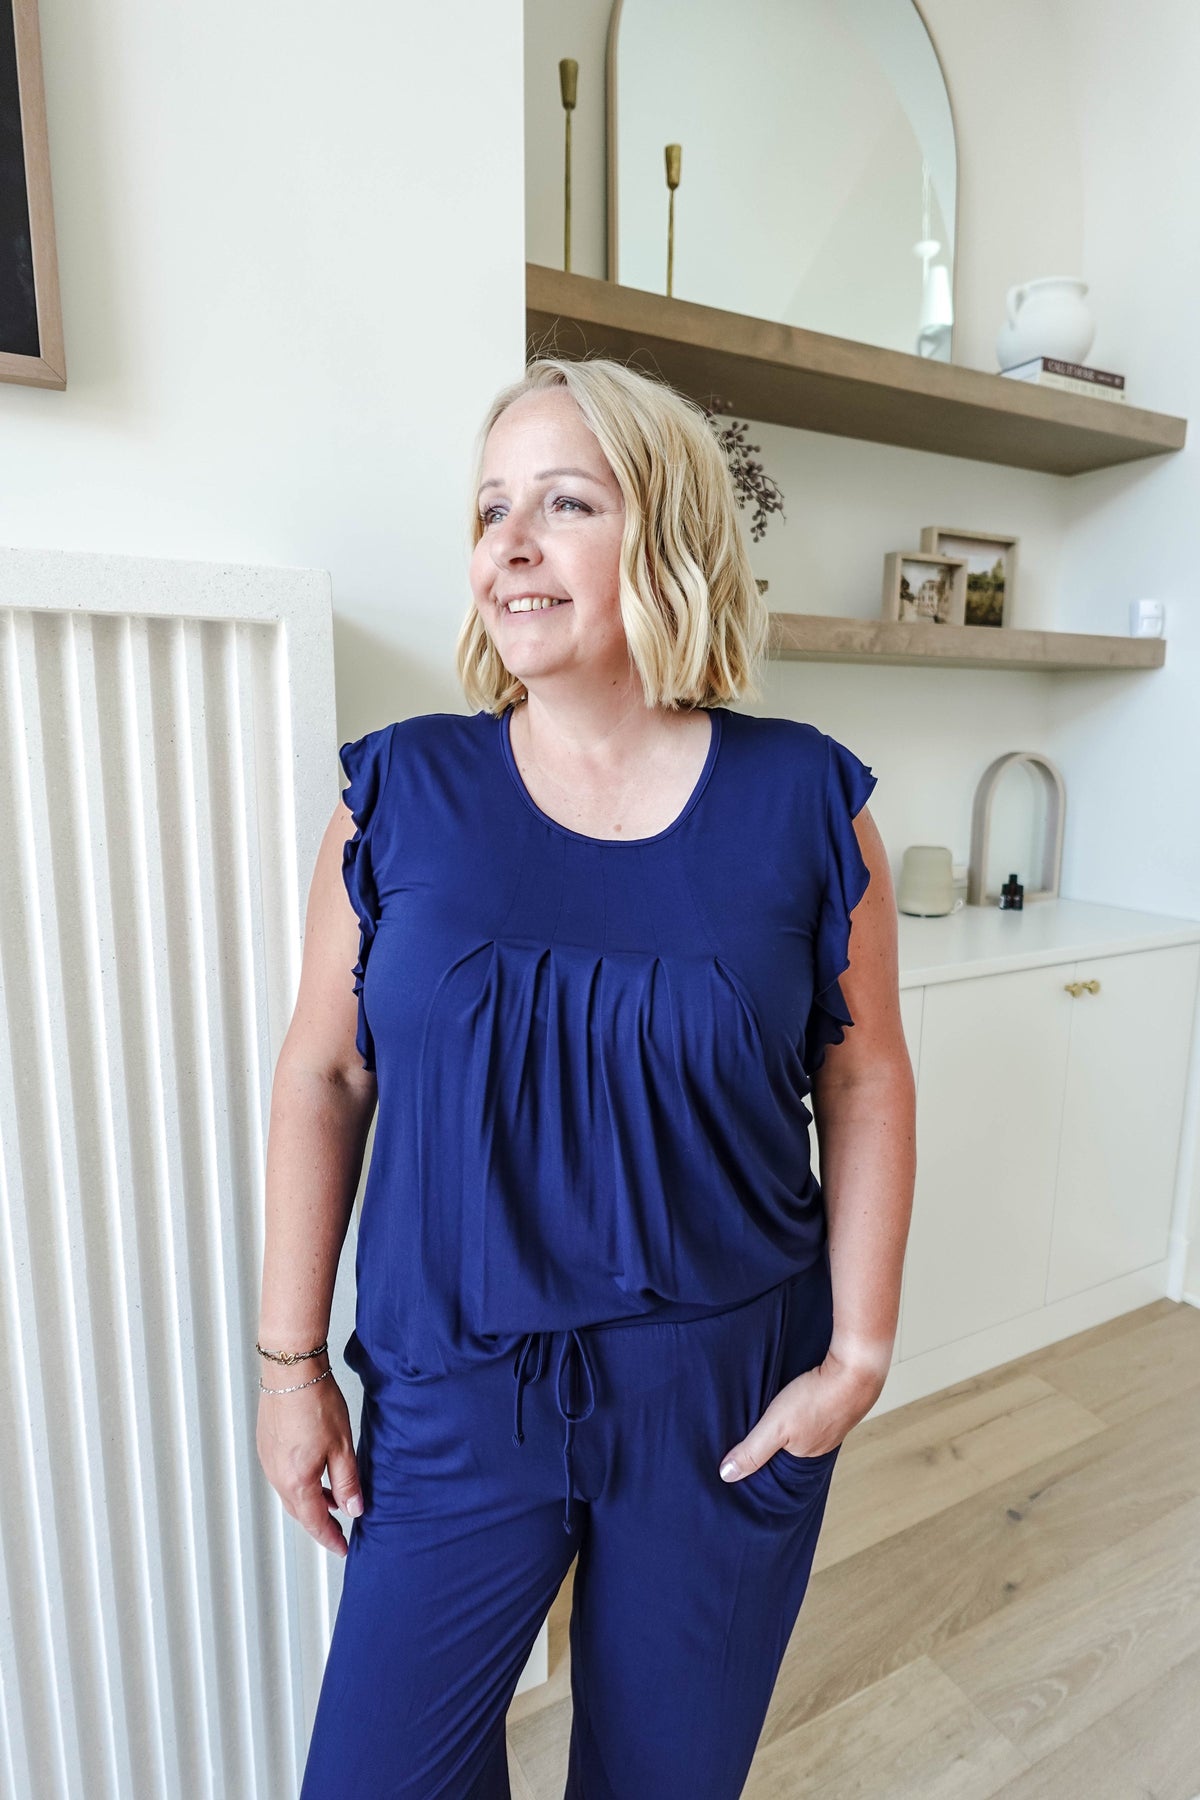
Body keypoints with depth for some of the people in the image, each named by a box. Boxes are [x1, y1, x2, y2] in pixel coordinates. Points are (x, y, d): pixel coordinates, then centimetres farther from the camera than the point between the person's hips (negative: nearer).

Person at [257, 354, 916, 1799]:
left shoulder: (802, 803, -8)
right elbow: (322, 1078, -3)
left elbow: (867, 1086, -1)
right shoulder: (401, 794, -8)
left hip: (729, 1393, 1)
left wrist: (861, 1350, -4)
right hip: (451, 1396, 1)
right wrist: (290, 1361, 0)